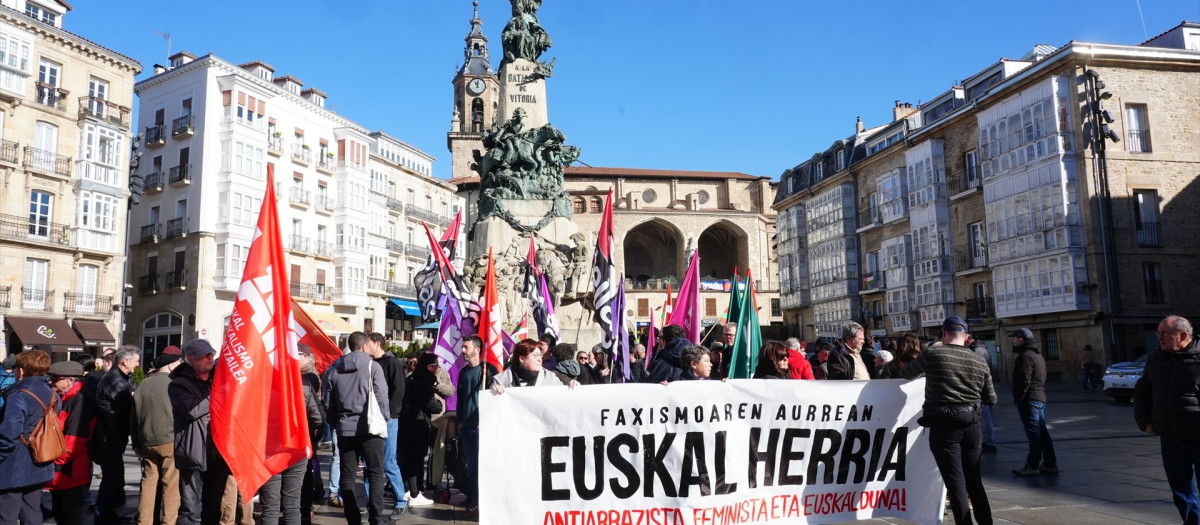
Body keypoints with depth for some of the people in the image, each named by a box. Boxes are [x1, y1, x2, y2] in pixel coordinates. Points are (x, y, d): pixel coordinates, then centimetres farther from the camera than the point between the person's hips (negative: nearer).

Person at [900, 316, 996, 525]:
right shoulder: (980, 363, 6)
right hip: (971, 425, 4)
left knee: (956, 484, 0)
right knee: (974, 481, 17)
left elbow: (905, 374, 10)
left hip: (944, 426, -4)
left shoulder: (932, 354, -4)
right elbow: (991, 399, 14)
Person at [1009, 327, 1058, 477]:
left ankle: (1032, 466, -5)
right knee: (1042, 432, 12)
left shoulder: (1025, 356, -14)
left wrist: (1018, 398, -15)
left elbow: (1024, 381, -21)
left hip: (1029, 400, -10)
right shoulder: (1037, 355, 20)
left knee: (1034, 433, -8)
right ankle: (1050, 464, 15)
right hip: (1040, 398, 10)